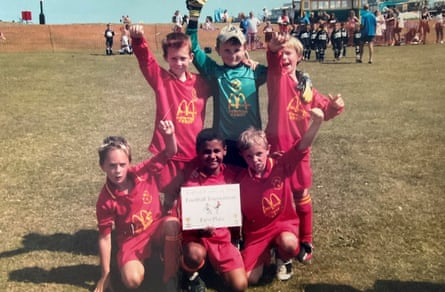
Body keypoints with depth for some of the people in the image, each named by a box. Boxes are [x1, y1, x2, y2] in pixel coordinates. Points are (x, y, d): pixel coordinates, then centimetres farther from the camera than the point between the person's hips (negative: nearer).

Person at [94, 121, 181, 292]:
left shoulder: (144, 172, -14)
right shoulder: (105, 200, -18)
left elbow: (170, 152, -9)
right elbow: (105, 238, -11)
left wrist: (169, 135, -33)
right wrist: (105, 275, -7)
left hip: (156, 228, 2)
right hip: (131, 239, -2)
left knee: (172, 223, -35)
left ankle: (170, 278, -16)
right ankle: (138, 262, 9)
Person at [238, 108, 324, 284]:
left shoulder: (282, 166, -12)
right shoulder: (242, 180, -9)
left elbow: (303, 146, -25)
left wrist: (317, 122, -39)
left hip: (283, 222, -1)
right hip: (256, 231, 1)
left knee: (289, 243, -39)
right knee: (249, 279, -14)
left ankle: (283, 259, 2)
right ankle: (264, 255, 22)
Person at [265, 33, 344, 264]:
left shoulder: (306, 86, 7)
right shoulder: (276, 76, -3)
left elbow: (324, 109, 14)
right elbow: (273, 55, -25)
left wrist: (335, 106, -5)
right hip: (277, 145, -3)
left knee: (301, 196, 13)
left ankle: (305, 242, 27)